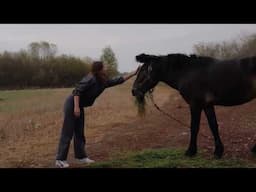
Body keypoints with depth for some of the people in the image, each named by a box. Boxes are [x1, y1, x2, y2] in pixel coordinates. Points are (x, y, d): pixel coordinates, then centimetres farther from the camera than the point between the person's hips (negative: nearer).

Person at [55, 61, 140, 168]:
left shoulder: (104, 82, 6)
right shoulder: (90, 79, -19)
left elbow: (119, 80, 10)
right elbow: (77, 90, -23)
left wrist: (134, 73, 10)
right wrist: (76, 107, -29)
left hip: (80, 106, 9)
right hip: (72, 104, -9)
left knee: (79, 133, 12)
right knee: (67, 133, -6)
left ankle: (81, 156, 20)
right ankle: (60, 160, -1)